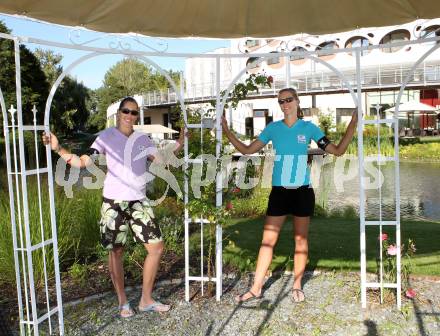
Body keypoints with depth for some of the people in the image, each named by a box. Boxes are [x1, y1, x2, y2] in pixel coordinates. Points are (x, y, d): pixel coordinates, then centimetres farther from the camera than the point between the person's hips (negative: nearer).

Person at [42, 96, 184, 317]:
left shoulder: (143, 139, 8)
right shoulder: (106, 137, -2)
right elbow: (83, 162, -8)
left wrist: (177, 148, -11)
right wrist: (58, 149, -19)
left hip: (139, 202, 4)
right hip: (114, 203, -3)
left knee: (156, 247, 1)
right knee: (116, 252, 5)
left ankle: (146, 300, 18)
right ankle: (123, 302, 25)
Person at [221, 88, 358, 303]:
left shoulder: (309, 128, 1)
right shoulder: (273, 128, 4)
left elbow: (338, 150, 1)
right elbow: (247, 150, 7)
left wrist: (353, 124, -7)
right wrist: (227, 132, -1)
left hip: (302, 191, 0)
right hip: (279, 191, 1)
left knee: (300, 239, 9)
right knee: (268, 240, 1)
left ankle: (297, 286, 25)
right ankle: (256, 288, 11)